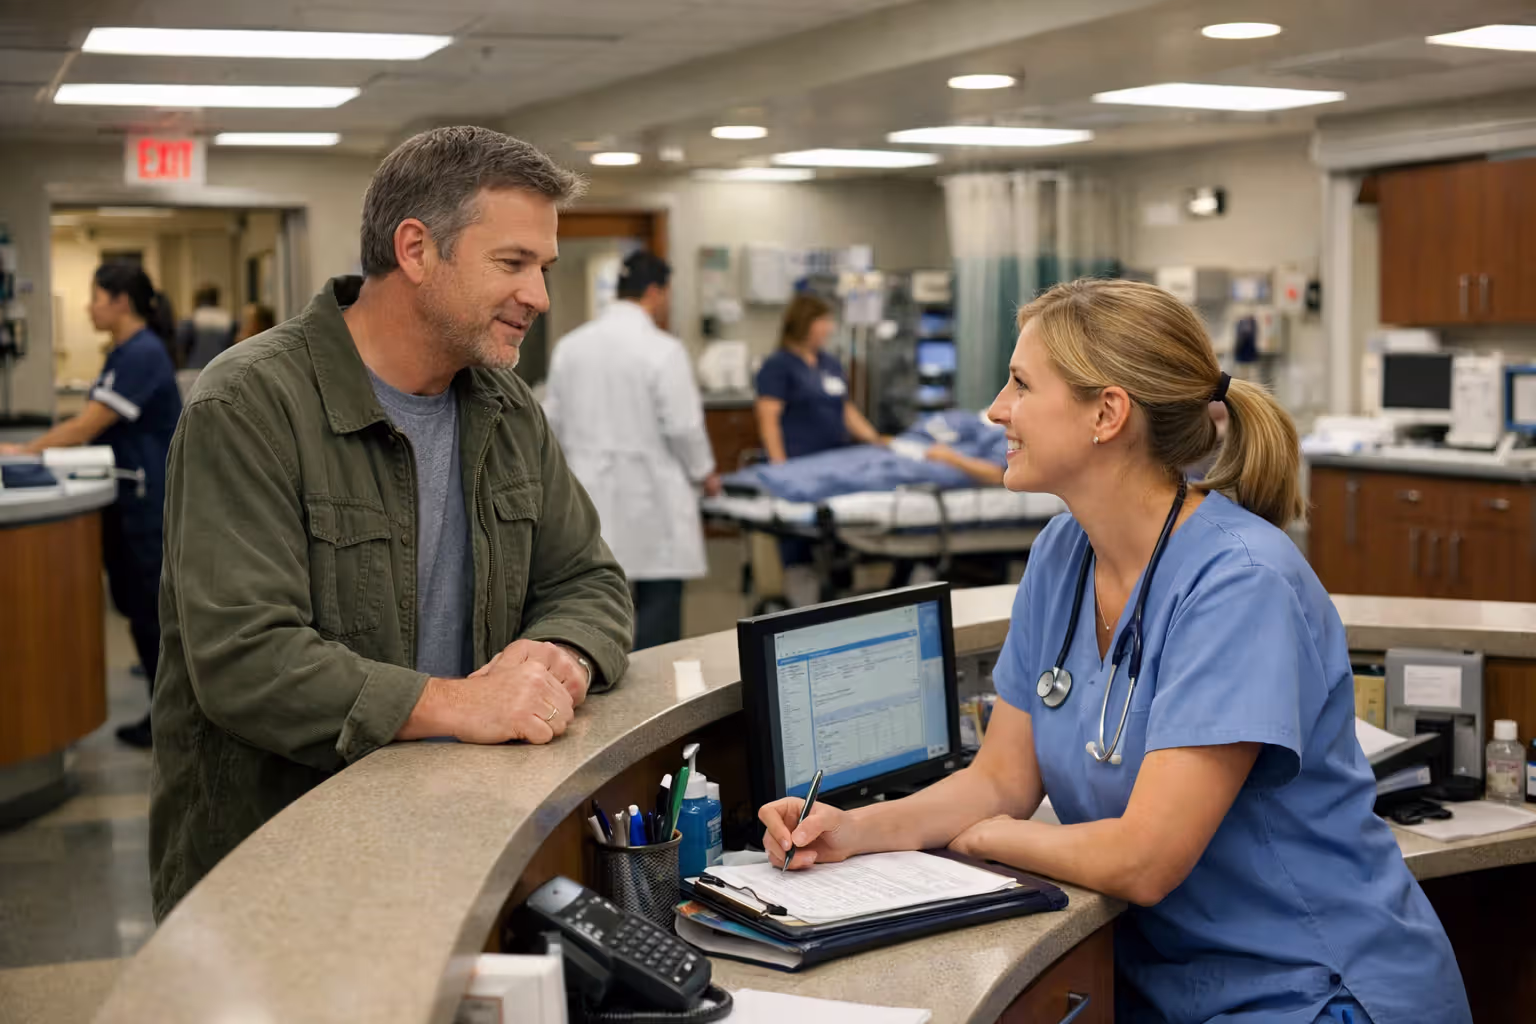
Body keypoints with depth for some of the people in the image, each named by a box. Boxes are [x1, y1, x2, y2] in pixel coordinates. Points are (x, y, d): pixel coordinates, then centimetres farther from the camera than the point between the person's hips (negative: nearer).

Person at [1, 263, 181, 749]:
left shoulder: (143, 355, -19)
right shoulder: (124, 353, 13)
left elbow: (89, 424, -20)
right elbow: (94, 423, 15)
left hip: (150, 503, -10)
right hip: (130, 501, 10)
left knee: (151, 609, -2)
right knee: (137, 604, 16)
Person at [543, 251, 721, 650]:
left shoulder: (570, 345, 5)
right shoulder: (662, 350, -12)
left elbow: (553, 422, 9)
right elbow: (683, 427, -12)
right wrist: (705, 474, 5)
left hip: (591, 497, 6)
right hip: (650, 502, -6)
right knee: (659, 607, 0)